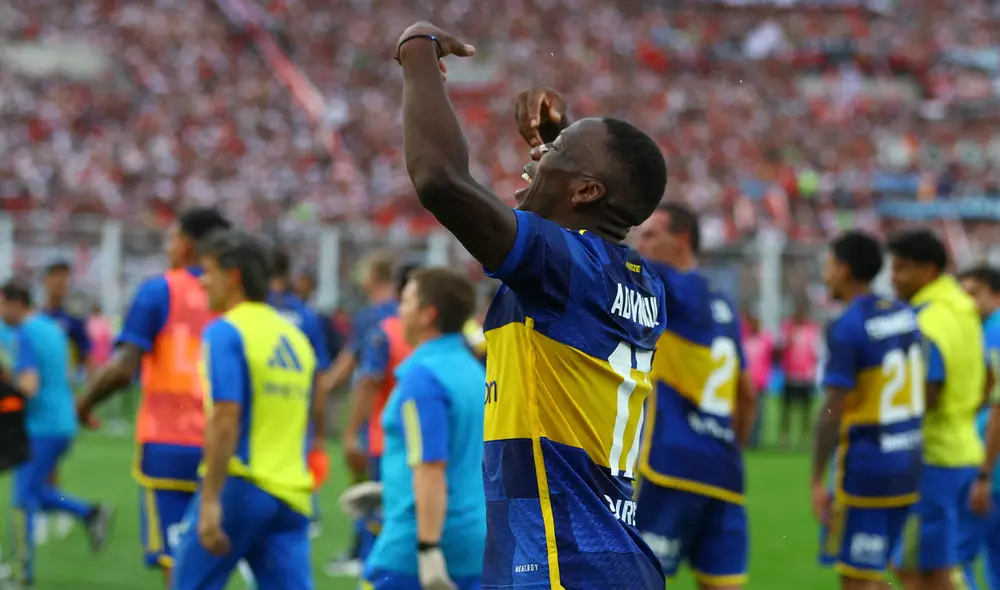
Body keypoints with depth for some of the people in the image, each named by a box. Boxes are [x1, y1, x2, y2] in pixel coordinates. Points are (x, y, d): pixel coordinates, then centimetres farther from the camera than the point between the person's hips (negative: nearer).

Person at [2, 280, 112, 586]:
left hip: (39, 429, -9)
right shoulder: (53, 329, 12)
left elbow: (29, 387, -25)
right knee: (36, 491, 20)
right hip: (64, 424, 9)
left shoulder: (25, 337, -16)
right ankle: (90, 513, 5)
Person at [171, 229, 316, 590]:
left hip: (239, 485, -6)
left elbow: (225, 420, -18)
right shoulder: (296, 337, 15)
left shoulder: (226, 332, -8)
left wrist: (211, 501, -20)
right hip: (292, 493, 6)